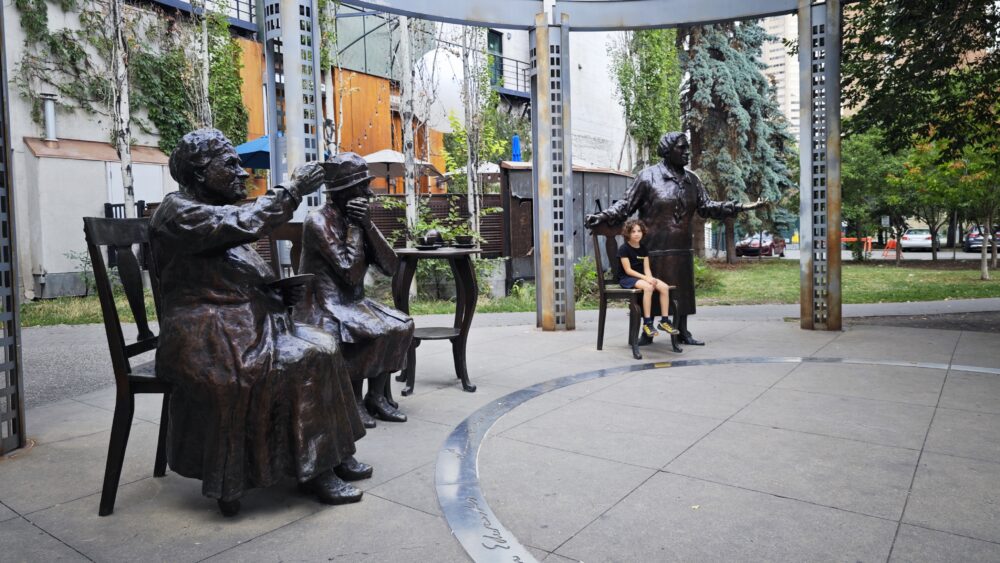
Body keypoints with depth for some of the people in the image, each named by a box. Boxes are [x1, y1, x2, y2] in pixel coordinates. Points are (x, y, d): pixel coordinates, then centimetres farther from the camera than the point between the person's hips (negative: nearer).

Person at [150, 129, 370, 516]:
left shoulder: (220, 214, 18)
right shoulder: (178, 212, -10)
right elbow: (246, 225, -26)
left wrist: (281, 293, 3)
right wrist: (292, 190, -19)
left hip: (242, 325, 9)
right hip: (207, 336, -9)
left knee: (322, 347, -7)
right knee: (300, 362, -23)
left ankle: (333, 453, -2)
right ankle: (312, 470, -11)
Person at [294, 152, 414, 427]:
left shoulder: (358, 220, 7)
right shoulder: (318, 222, -16)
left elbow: (390, 267, -1)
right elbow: (352, 273, -23)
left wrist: (367, 225, -11)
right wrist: (354, 227, -17)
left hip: (352, 304, 8)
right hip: (322, 310, -7)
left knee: (401, 325, -10)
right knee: (375, 331, -27)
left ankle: (377, 395, -3)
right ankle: (353, 400, -8)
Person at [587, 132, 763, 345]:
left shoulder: (691, 179, 12)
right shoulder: (648, 176, -5)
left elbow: (706, 207, 9)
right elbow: (626, 204, -7)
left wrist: (740, 207, 3)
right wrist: (603, 217, -22)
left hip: (681, 247, 5)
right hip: (655, 246, -5)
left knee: (682, 289, 9)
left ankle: (682, 331, 20)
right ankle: (647, 331, 15)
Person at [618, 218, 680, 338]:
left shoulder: (643, 248, 13)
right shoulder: (624, 248, -7)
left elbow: (646, 268, 6)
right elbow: (628, 270, -13)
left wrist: (650, 278, -15)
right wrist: (645, 278, -20)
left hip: (642, 277, 7)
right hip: (627, 279, -6)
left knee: (664, 287, -18)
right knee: (648, 287, -36)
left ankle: (664, 321, -13)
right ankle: (647, 323, -32)